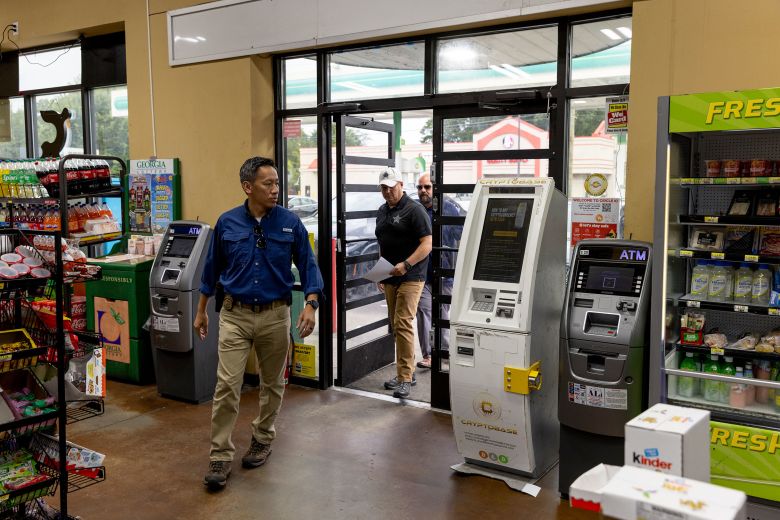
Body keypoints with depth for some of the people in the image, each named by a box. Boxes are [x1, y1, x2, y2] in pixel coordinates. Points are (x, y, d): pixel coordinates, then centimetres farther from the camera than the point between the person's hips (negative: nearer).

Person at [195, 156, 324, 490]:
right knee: (227, 385, -5)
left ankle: (262, 440, 34)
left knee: (272, 383, 13)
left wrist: (311, 305, -17)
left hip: (275, 315, 1)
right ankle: (220, 456, 5)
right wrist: (201, 311, 13)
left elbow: (307, 265, -2)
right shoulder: (227, 223, -2)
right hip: (235, 315, 0)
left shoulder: (290, 222, -5)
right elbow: (212, 269, 9)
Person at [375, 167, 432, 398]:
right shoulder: (382, 211, 16)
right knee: (396, 325, 12)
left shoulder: (414, 210, -8)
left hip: (410, 277, -8)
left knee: (403, 325, -13)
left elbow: (427, 244, -14)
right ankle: (406, 372, 23)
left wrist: (406, 264, -24)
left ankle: (405, 378, -9)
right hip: (390, 278, 8)